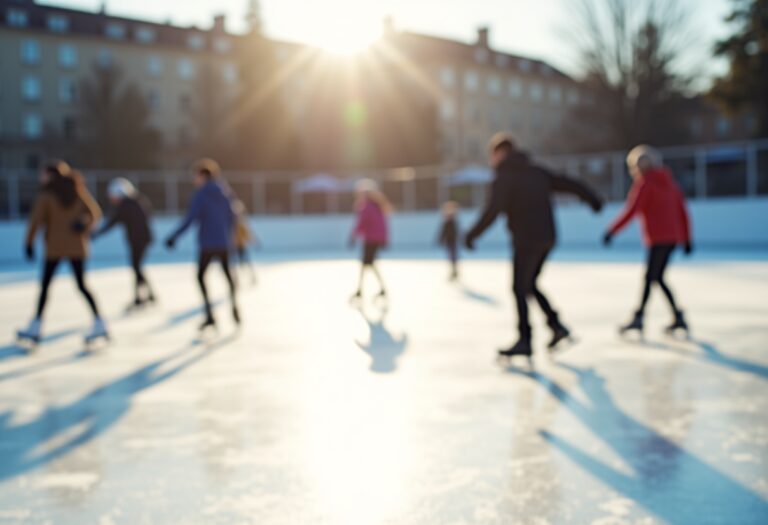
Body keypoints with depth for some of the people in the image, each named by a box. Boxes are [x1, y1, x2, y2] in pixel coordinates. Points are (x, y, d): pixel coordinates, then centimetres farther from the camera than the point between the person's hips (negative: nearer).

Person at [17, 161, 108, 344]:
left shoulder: (47, 194, -6)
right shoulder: (79, 191, 6)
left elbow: (36, 219, -10)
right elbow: (95, 212, 4)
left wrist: (30, 242, -2)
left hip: (55, 247, -4)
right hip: (77, 247, 4)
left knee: (45, 285, 6)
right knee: (82, 285, 9)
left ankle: (36, 327, 6)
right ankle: (99, 324, 1)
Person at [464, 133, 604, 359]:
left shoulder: (503, 178, -10)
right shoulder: (536, 171, 12)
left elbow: (492, 210, -23)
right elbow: (568, 184, 17)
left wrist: (473, 234, -17)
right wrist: (592, 198, 31)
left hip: (526, 241, -7)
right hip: (546, 239, 8)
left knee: (520, 289, 1)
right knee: (529, 285, 19)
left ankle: (525, 341, 2)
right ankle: (556, 325, 11)